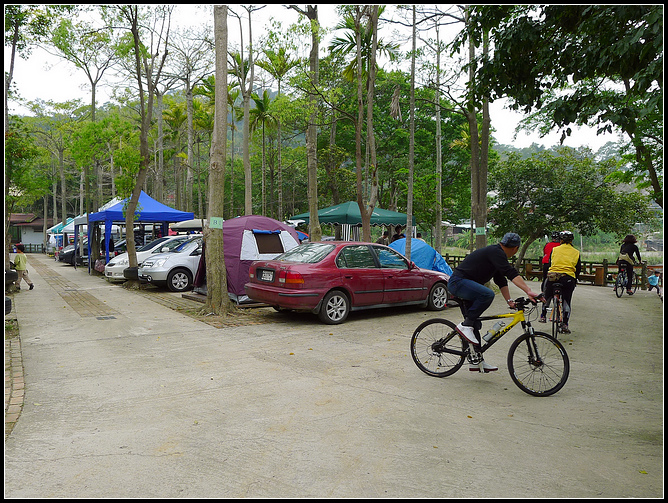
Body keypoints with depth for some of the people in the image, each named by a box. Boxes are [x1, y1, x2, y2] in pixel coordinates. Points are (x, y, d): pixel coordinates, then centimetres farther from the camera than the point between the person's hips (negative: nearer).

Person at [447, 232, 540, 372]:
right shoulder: (495, 252, -15)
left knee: (474, 325, 10)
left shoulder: (497, 254, 16)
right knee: (488, 294, -33)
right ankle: (465, 325, -20)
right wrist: (529, 291, -36)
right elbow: (511, 273, -29)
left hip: (465, 285, 11)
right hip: (458, 282, -11)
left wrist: (509, 301, 7)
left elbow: (501, 281, 16)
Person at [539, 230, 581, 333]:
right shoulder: (576, 252, 10)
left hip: (553, 276, 0)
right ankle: (565, 325, 5)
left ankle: (543, 316, 29)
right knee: (567, 302, 8)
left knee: (547, 296, 23)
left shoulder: (555, 250, 9)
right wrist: (575, 280, 25)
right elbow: (578, 268, 12)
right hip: (568, 278, 0)